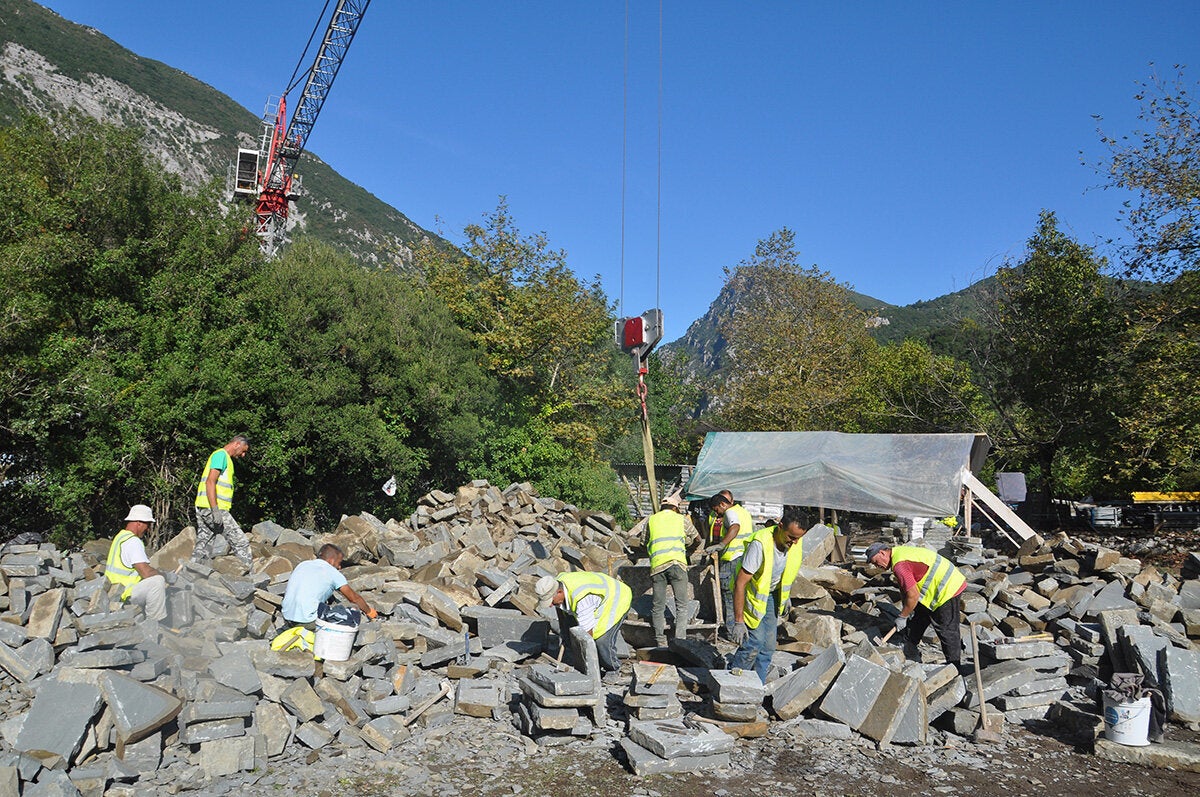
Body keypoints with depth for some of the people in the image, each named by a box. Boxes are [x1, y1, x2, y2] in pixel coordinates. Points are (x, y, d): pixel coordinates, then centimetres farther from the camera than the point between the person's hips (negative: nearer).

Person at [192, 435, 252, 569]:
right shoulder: (221, 455, -7)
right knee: (241, 543, -9)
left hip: (203, 509, 10)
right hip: (211, 508, -10)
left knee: (202, 548, 10)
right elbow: (210, 482, -17)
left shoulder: (225, 457, 23)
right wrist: (215, 510, -23)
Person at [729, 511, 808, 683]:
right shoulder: (760, 544, -34)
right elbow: (740, 583, -32)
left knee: (768, 646, 4)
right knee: (754, 642, -16)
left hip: (772, 594, 6)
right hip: (751, 593, -6)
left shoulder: (795, 544, -14)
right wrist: (738, 621, -32)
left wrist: (786, 595, 16)